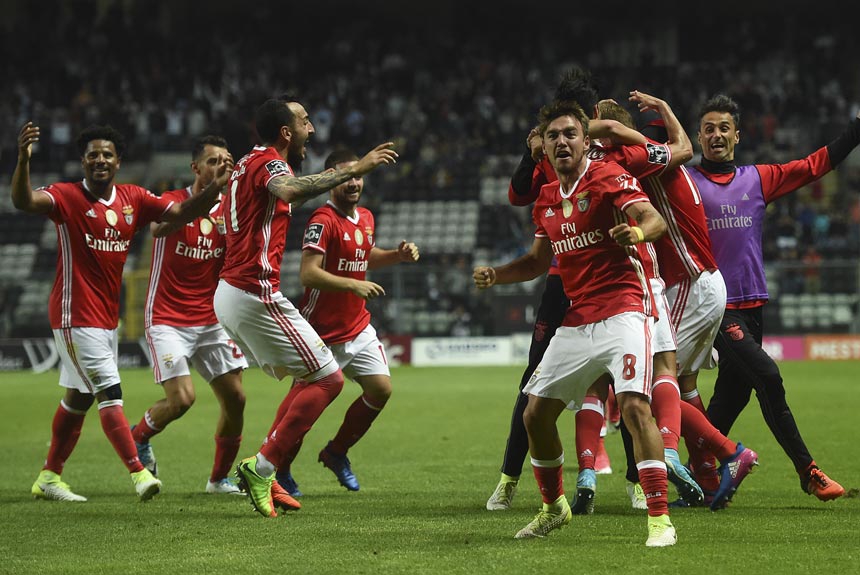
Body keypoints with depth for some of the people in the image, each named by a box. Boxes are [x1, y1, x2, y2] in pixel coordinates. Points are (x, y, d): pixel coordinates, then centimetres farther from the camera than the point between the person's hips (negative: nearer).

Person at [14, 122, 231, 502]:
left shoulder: (133, 199, 5)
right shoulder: (66, 197, -12)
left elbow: (182, 213, 3)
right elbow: (23, 201, -29)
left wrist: (215, 187, -15)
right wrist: (23, 159, -46)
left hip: (107, 316, 7)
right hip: (75, 314, -7)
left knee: (79, 398, 15)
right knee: (110, 393, -15)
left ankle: (49, 478, 27)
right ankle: (139, 473, -18)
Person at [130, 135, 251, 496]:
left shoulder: (228, 212, 5)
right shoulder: (173, 201, -8)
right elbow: (158, 227, -32)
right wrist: (205, 198, -44)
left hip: (211, 321, 5)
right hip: (168, 320, -5)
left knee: (235, 398, -2)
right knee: (181, 399, -17)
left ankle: (220, 478, 16)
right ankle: (138, 437, 14)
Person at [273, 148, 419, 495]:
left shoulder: (366, 218, 9)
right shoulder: (323, 222, -18)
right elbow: (308, 273, -28)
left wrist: (398, 255, 11)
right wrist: (353, 284, -35)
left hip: (358, 328, 8)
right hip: (322, 333, -8)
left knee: (381, 390, 0)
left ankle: (336, 453, 20)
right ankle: (279, 470, 18)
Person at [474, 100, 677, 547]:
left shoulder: (609, 177, -7)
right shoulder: (546, 200, 14)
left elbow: (653, 218, -22)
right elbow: (538, 261, 25)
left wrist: (637, 230, -45)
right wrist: (495, 275, 7)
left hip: (622, 311, -7)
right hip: (576, 320, 7)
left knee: (634, 406, -24)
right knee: (536, 414, 7)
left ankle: (659, 518, -21)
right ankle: (553, 507, 28)